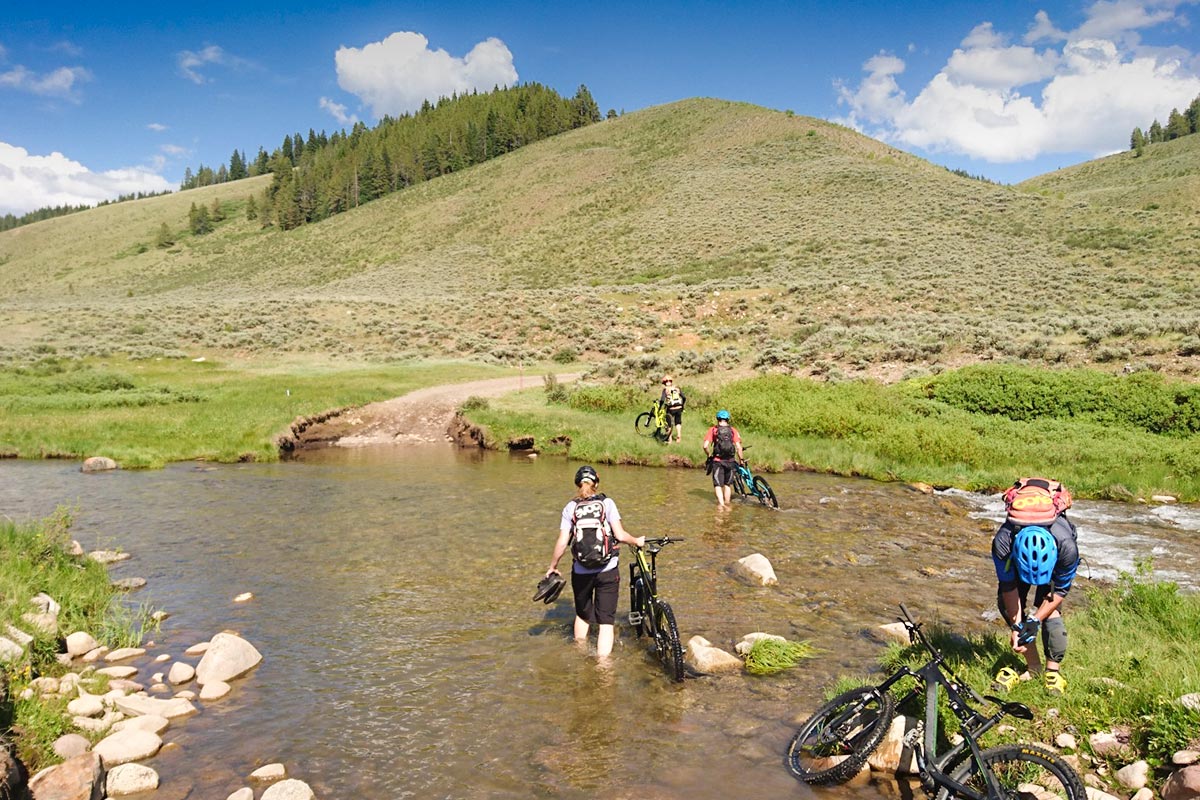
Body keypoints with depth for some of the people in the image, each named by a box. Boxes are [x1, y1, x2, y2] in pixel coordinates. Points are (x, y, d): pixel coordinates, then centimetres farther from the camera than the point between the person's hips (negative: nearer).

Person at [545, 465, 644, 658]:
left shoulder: (570, 507, 0)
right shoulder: (607, 503, -3)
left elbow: (562, 542, -5)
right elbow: (620, 534, -10)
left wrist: (552, 567, 8)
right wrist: (637, 541, 9)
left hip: (581, 572, 2)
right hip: (608, 571, -2)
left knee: (582, 615, 24)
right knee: (606, 621, 4)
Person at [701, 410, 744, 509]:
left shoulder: (713, 430, -2)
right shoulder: (733, 430, 1)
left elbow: (705, 446, -9)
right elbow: (738, 447, -6)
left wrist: (709, 455, 9)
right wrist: (741, 459, 4)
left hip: (717, 461, -2)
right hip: (730, 461, 2)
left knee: (718, 485, 1)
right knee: (728, 484, 18)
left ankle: (721, 503, -16)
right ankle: (727, 503, 25)